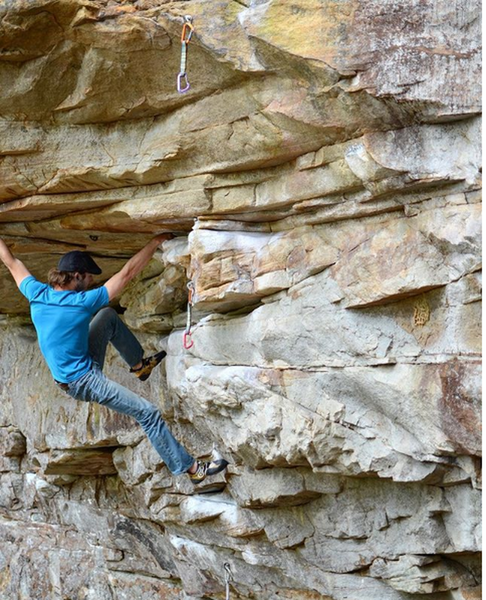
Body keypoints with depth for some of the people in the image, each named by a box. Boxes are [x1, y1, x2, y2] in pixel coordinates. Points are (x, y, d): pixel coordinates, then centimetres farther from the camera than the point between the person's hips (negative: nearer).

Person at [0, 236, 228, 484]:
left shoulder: (37, 295, -8)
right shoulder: (83, 302, -25)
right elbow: (127, 273, -22)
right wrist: (155, 242, -13)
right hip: (84, 382, -8)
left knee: (108, 315, 18)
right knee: (148, 413, -6)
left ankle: (138, 364, 34)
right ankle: (191, 468, -1)